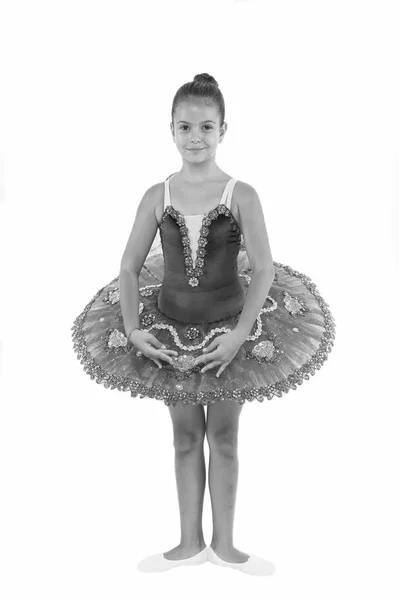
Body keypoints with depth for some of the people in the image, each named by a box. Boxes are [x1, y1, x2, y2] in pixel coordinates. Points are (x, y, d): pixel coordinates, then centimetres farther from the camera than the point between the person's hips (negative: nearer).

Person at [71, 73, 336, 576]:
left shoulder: (241, 196, -12)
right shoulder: (157, 197, -6)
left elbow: (264, 270, -13)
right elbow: (129, 268, -2)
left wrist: (240, 335, -19)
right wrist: (133, 330, -10)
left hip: (228, 327, -2)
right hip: (170, 328, 2)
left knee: (224, 438, 11)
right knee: (186, 437, 13)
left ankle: (223, 544, 26)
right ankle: (190, 542, 27)